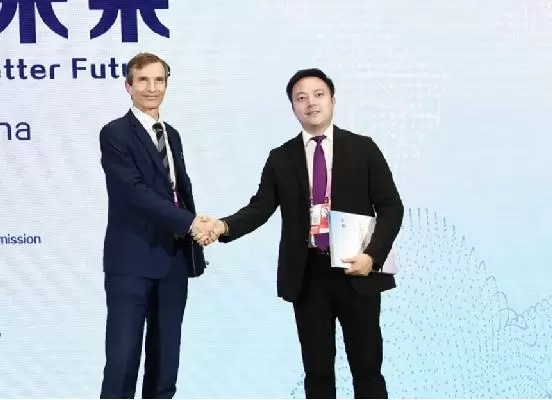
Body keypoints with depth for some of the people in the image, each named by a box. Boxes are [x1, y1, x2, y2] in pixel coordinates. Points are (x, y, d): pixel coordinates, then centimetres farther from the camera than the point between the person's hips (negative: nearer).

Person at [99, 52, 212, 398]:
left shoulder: (172, 135, 16)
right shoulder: (115, 134, -7)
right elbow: (136, 191, -17)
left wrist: (195, 240, 4)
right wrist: (190, 222, -21)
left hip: (174, 259, 7)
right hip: (132, 259, -7)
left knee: (166, 357, 11)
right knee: (123, 357, -5)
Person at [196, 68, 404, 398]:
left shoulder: (363, 149, 2)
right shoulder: (281, 158, 6)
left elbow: (391, 207, 0)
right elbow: (260, 208, -2)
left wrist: (373, 255, -15)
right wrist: (223, 226, -21)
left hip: (357, 271, -1)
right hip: (307, 275, 2)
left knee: (367, 366, 5)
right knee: (317, 370, 9)